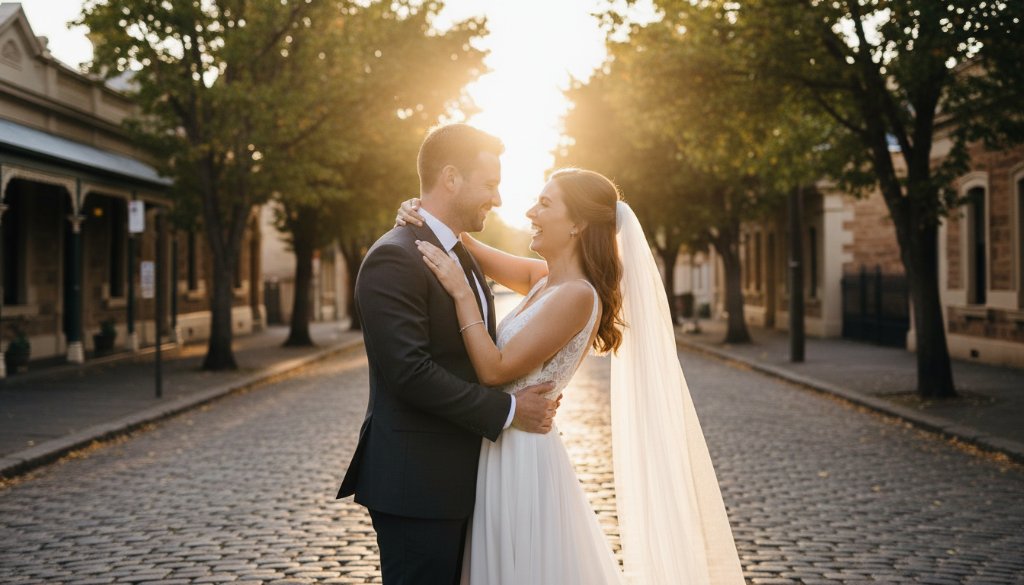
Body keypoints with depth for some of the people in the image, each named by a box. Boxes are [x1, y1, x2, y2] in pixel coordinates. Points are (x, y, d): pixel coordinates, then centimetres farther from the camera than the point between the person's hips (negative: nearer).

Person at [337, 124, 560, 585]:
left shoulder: (463, 257, 14)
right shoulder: (394, 259, -17)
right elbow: (409, 371, -24)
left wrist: (529, 394, 3)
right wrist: (507, 412, -18)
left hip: (458, 478, 9)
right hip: (415, 484, -9)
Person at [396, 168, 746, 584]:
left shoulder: (576, 296, -20)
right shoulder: (545, 279, 5)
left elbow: (495, 369, -21)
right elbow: (483, 258, 16)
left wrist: (460, 292, -19)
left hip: (521, 458, -9)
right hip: (503, 450, 9)